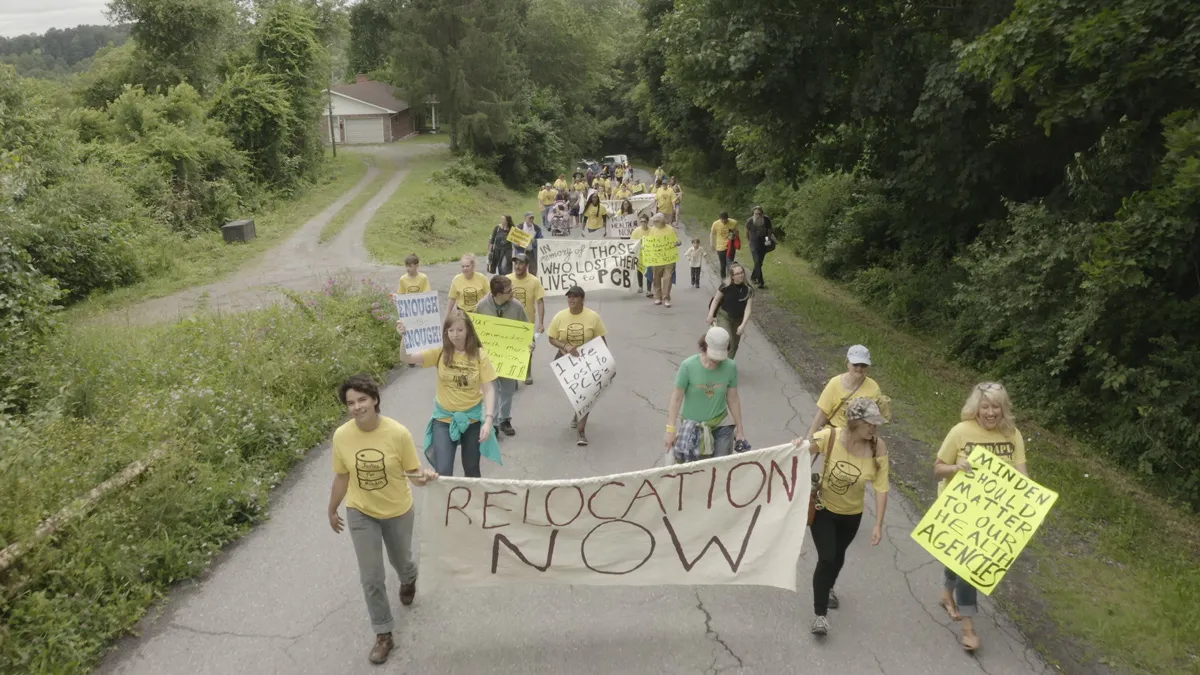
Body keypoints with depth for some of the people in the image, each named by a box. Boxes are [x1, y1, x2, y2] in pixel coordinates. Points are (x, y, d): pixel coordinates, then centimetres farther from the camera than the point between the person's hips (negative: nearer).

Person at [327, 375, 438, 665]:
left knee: (401, 562, 24)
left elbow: (412, 473, -16)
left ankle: (409, 581, 62)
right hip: (361, 513, 1)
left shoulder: (398, 433, -26)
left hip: (398, 511, -1)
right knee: (371, 578, 4)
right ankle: (383, 634, 24)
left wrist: (424, 477, -39)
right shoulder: (341, 436, -18)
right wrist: (332, 511, 10)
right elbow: (341, 476, -2)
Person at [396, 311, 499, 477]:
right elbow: (407, 358, -17)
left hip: (472, 418, 0)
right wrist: (404, 337, -36)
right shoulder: (440, 352, -8)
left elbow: (488, 389, -11)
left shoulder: (479, 355, -10)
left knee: (472, 470, 16)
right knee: (443, 473, -7)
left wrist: (488, 419, -21)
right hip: (444, 419, 0)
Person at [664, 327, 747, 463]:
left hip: (721, 425, 2)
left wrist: (740, 429, 7)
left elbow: (733, 399, 0)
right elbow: (677, 398, -12)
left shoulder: (730, 367, -12)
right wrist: (670, 430, -12)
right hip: (692, 425, -2)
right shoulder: (688, 366, -20)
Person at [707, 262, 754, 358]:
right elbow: (716, 300, -4)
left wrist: (743, 325, -25)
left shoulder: (748, 289, -12)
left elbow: (748, 308, -15)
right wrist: (710, 315, -9)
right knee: (727, 341, -23)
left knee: (734, 346, 13)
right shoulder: (726, 286, -16)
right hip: (723, 316, -3)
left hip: (738, 319, 3)